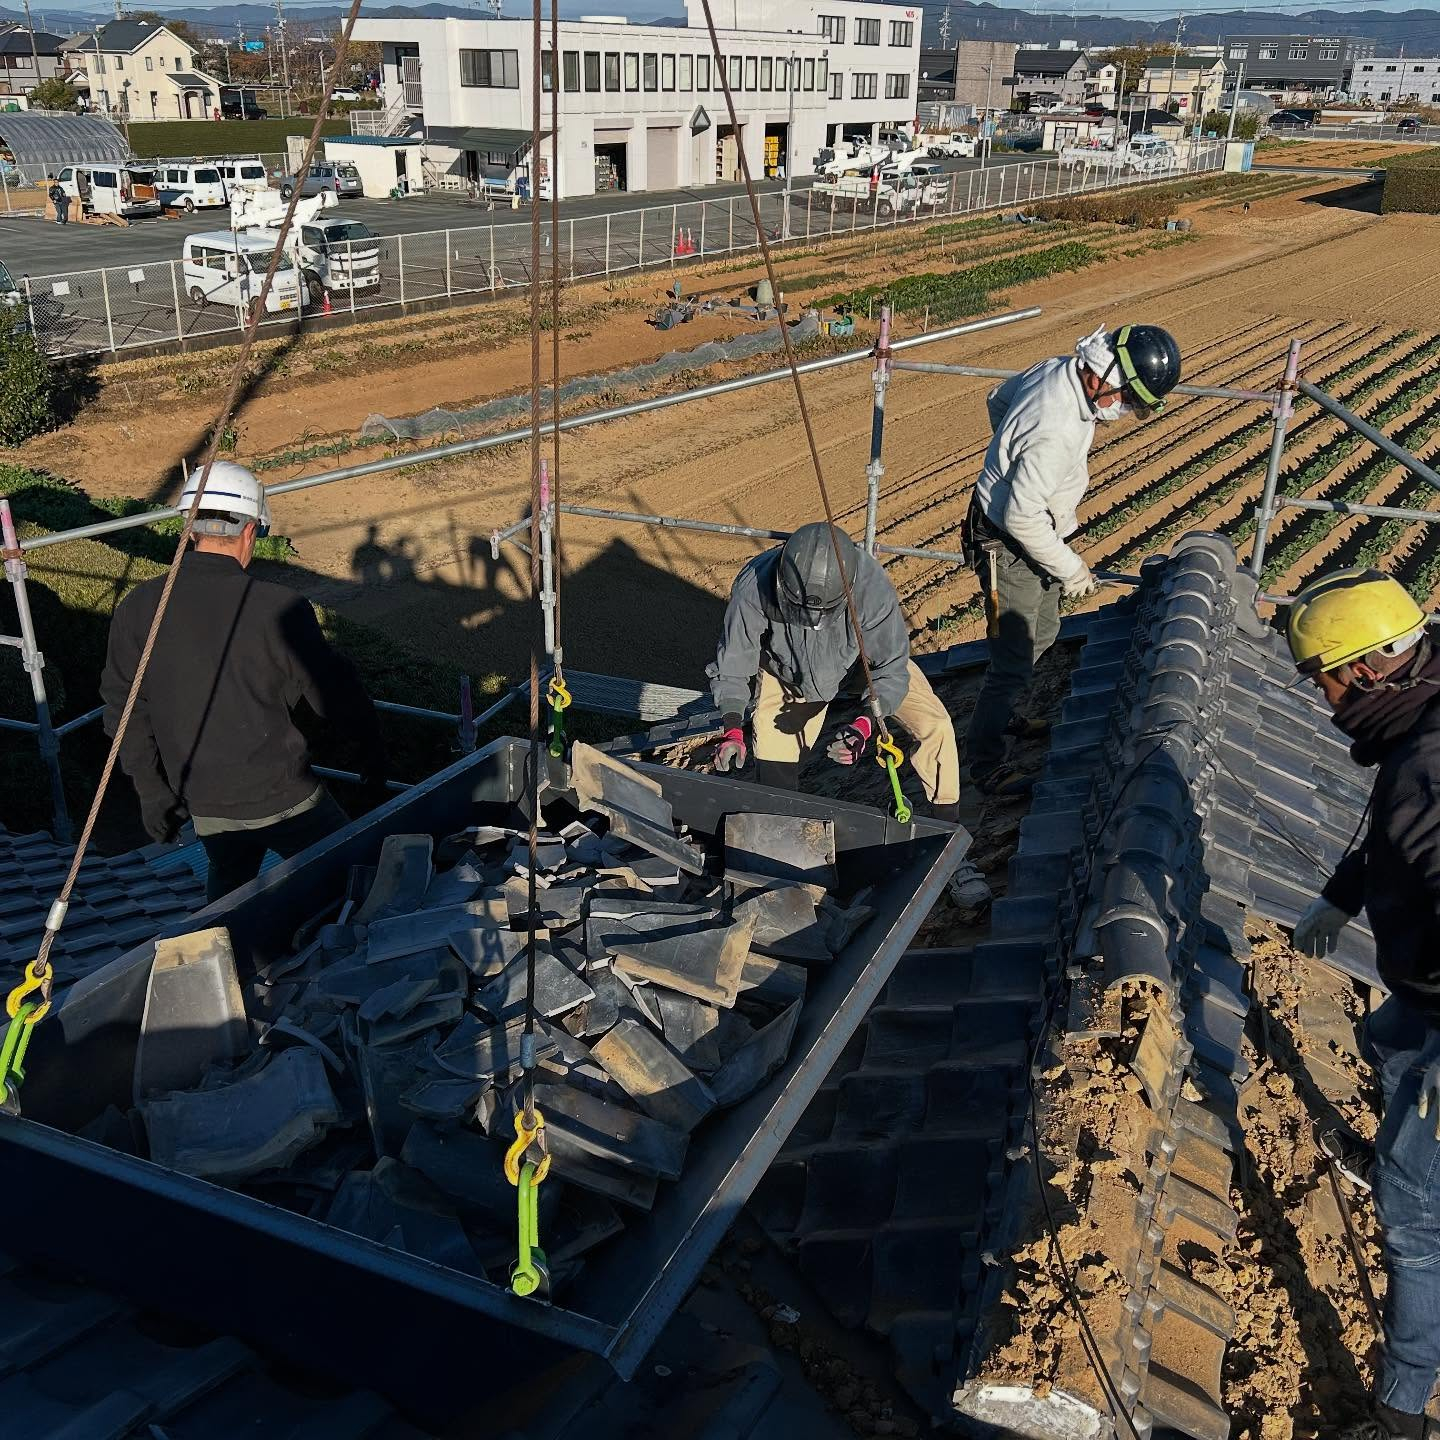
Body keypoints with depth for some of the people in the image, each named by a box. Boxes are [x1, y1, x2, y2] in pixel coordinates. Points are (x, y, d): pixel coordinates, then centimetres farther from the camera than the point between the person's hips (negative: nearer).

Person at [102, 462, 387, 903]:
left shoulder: (137, 608, -7)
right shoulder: (278, 609, -19)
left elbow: (124, 708, -1)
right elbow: (333, 692, -10)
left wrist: (151, 791, 8)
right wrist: (372, 747, 7)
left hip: (203, 806, 5)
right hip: (282, 800, -5)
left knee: (228, 882, 29)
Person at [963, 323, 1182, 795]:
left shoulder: (1055, 368, -8)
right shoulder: (1056, 430, -36)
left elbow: (998, 399, 12)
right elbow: (1021, 517, -31)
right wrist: (1069, 568, -19)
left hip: (1030, 530, 10)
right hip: (1009, 549, -10)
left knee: (1042, 634, 25)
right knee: (1013, 661, -2)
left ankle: (1005, 712, 46)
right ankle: (985, 765, 11)